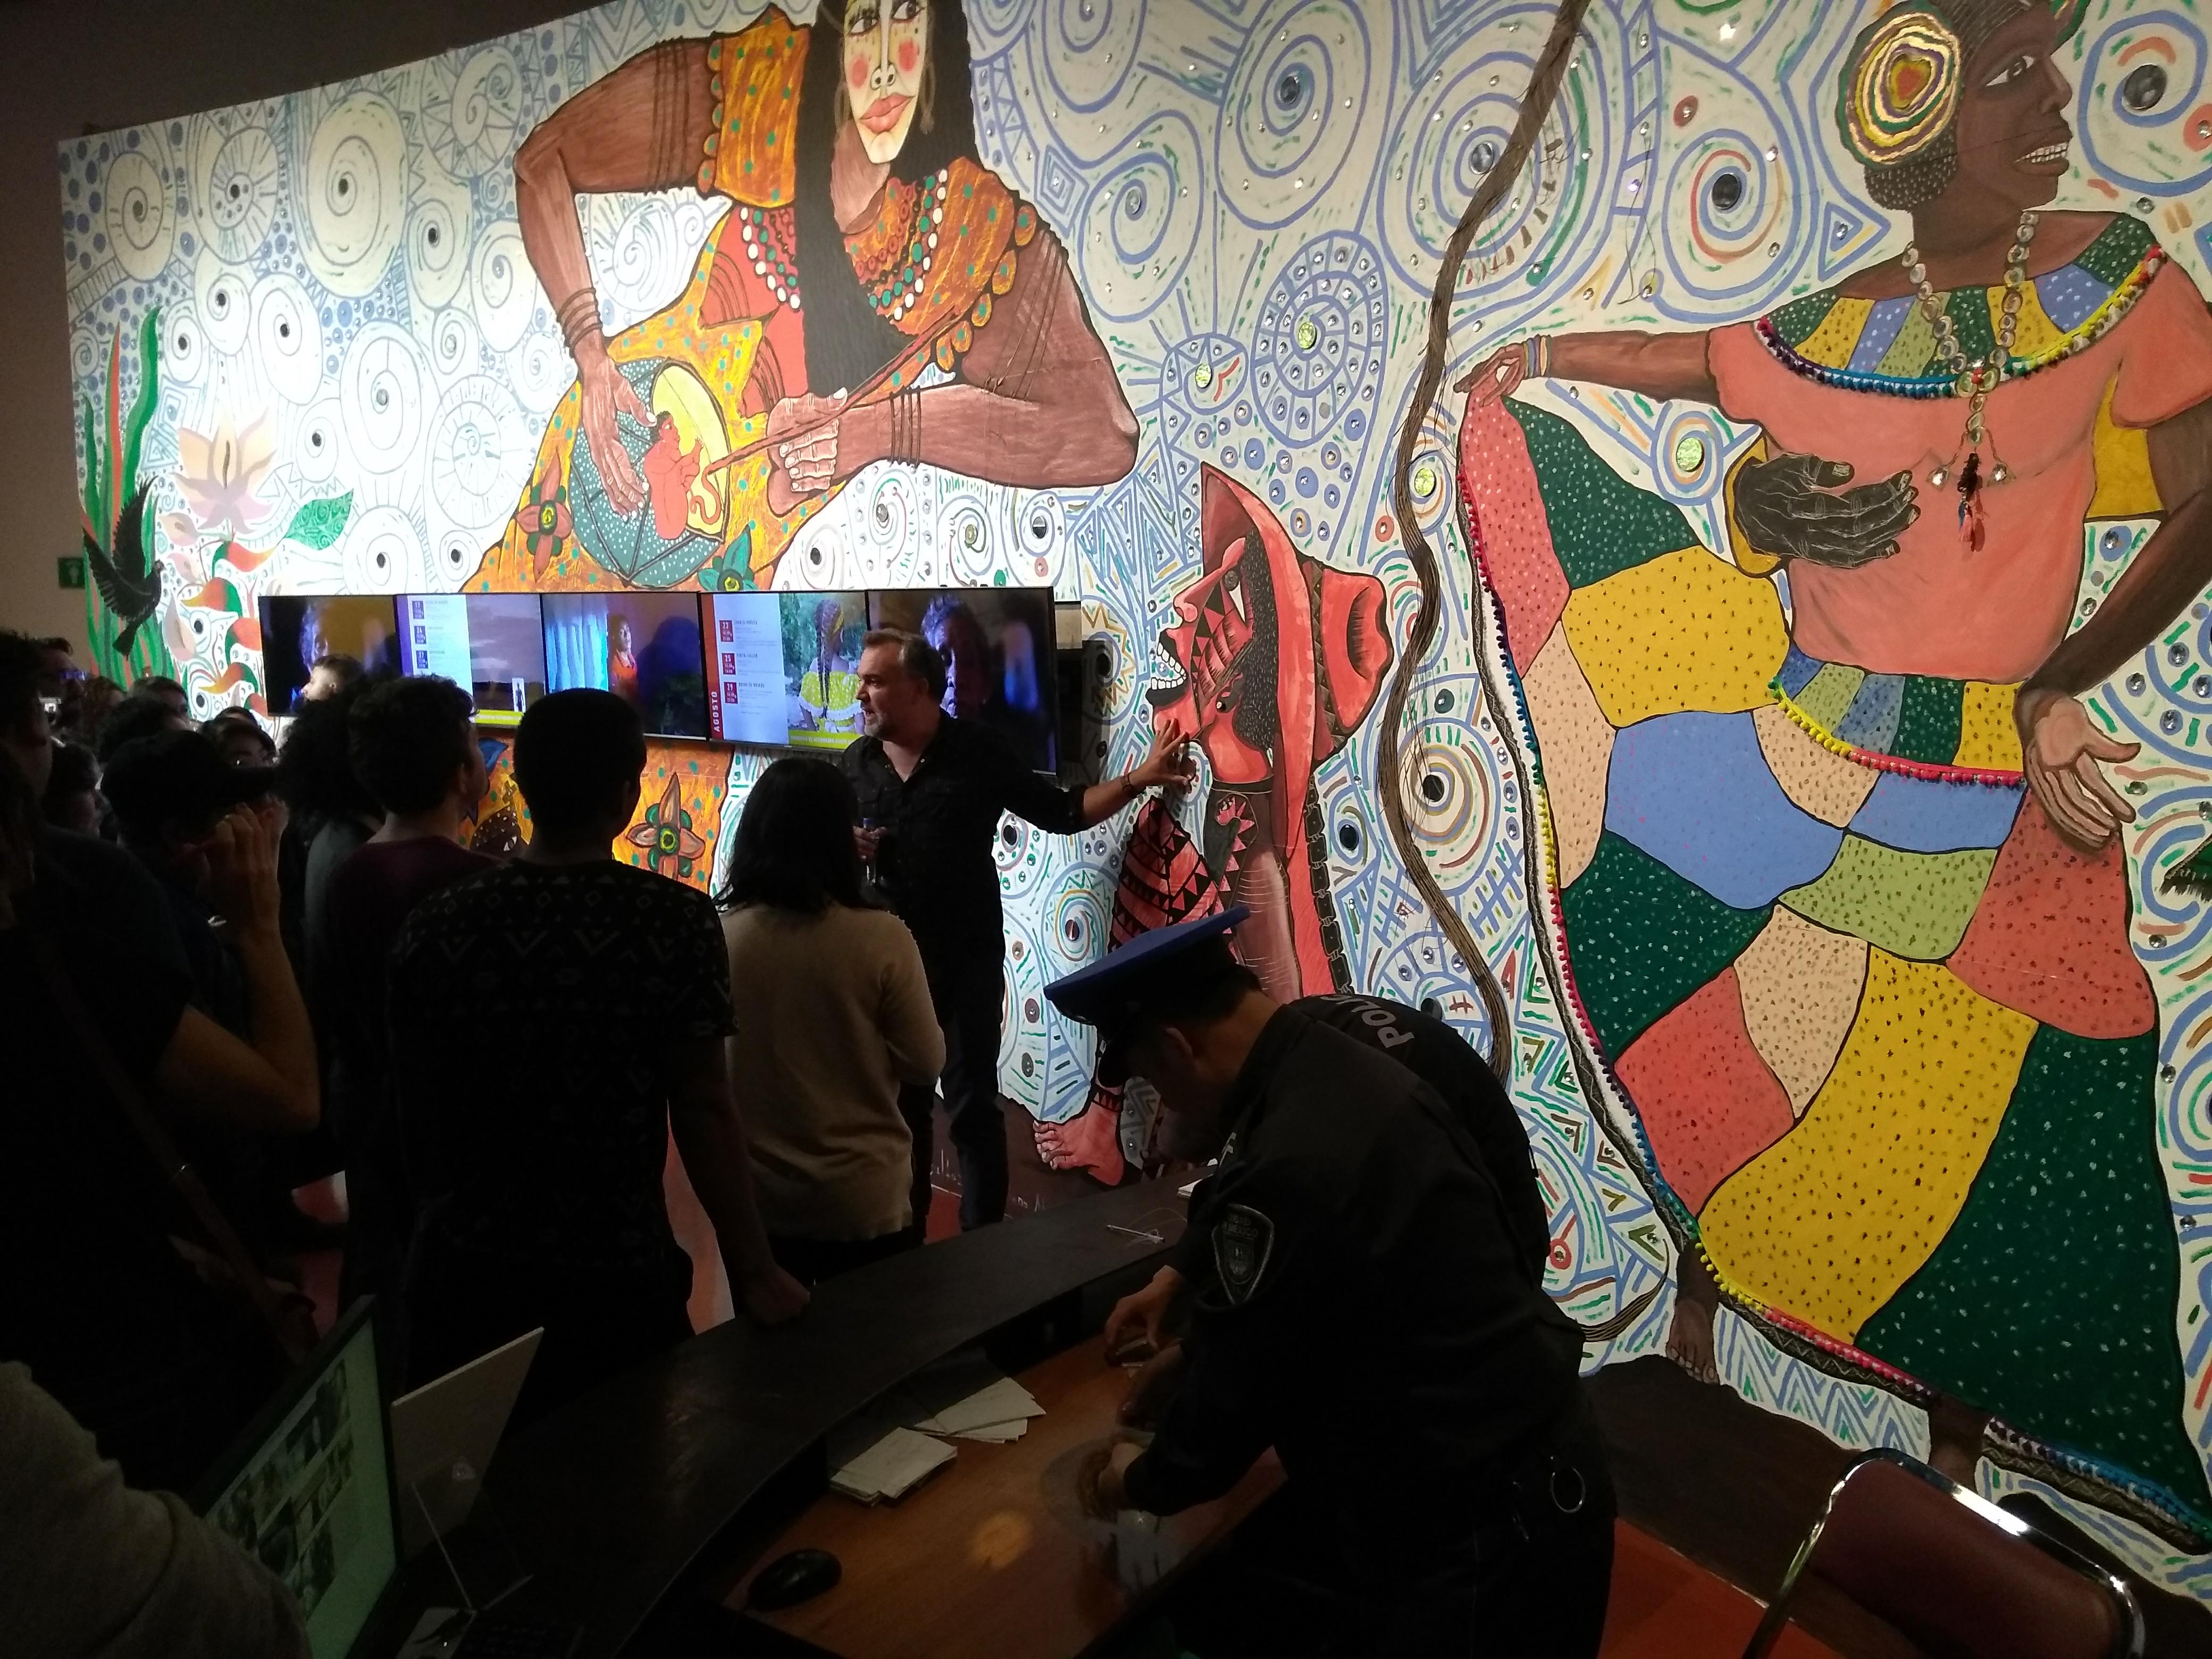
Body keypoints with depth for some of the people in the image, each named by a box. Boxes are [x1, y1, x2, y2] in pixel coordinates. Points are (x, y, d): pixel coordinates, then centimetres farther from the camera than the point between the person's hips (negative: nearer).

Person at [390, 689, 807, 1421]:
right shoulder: (676, 921, -15)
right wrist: (753, 1272, -6)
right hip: (617, 1272, -3)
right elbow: (703, 1112, -15)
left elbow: (414, 1110, 4)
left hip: (465, 1270, 3)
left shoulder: (438, 923, -5)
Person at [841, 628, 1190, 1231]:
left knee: (972, 1105, 5)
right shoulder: (856, 761, 4)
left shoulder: (979, 753, -7)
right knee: (897, 1101, 14)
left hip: (967, 957, -3)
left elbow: (1062, 813, -4)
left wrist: (1135, 780, -16)